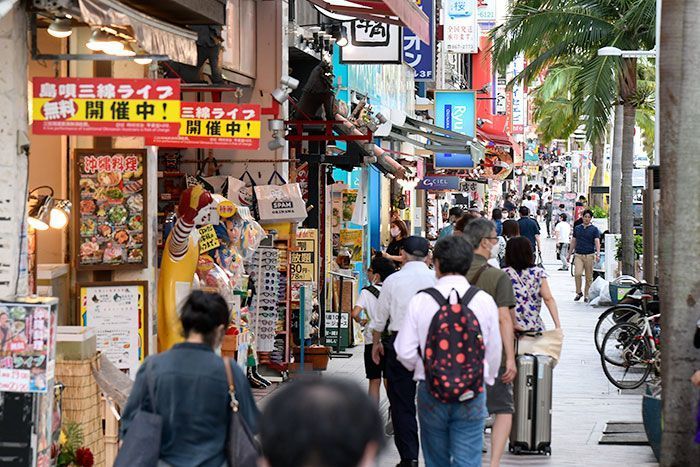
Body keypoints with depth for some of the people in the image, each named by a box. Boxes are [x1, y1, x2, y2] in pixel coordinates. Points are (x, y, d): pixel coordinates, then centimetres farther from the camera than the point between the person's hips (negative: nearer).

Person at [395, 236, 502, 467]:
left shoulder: (420, 301, -8)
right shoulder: (484, 301, -6)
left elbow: (405, 352, -6)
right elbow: (494, 350, 3)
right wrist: (486, 378, 22)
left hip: (431, 393, 1)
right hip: (471, 396, 0)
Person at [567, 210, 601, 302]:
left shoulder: (594, 229, 2)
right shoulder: (577, 228, 11)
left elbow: (597, 242, -7)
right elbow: (573, 241, 18)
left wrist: (598, 254, -22)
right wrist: (569, 254, 19)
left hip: (590, 255, -1)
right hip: (578, 255, 1)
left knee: (589, 277, 2)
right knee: (577, 273, -16)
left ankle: (586, 295, 13)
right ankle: (579, 292, 0)